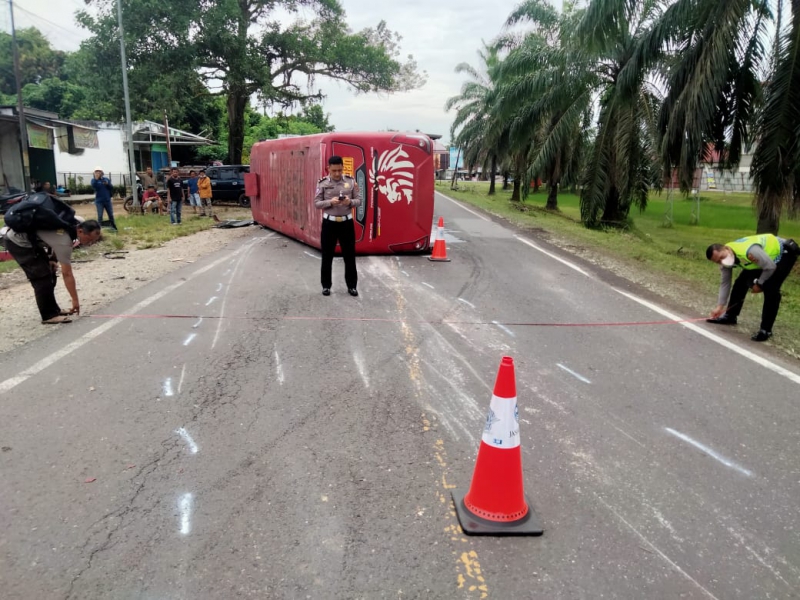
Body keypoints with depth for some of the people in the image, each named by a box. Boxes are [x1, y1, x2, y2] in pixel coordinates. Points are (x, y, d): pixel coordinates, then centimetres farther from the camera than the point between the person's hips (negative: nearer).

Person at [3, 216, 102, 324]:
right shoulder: (64, 242, -31)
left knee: (49, 273, 10)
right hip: (18, 242, -10)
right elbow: (67, 274, -24)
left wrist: (53, 258, 6)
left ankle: (53, 310, 19)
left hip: (30, 238, 10)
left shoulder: (79, 223, -9)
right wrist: (75, 300, -18)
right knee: (42, 277, -14)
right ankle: (49, 315, -7)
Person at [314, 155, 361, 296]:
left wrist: (350, 202, -20)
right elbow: (317, 203, -4)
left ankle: (352, 285, 20)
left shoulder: (351, 181, -1)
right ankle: (326, 285, 21)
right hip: (329, 223, -1)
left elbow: (359, 201, 2)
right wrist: (330, 202, -22)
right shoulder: (322, 183, -4)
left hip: (347, 222, 1)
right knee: (327, 256, 8)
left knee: (350, 255, 7)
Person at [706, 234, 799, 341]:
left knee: (770, 289, -20)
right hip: (766, 253, 8)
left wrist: (759, 284, -16)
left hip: (784, 252, -8)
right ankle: (729, 316, 21)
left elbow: (770, 267, -32)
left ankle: (766, 330, -13)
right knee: (741, 282, 5)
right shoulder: (725, 261, -16)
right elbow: (725, 283, -7)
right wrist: (720, 306, -9)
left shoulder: (749, 251, -42)